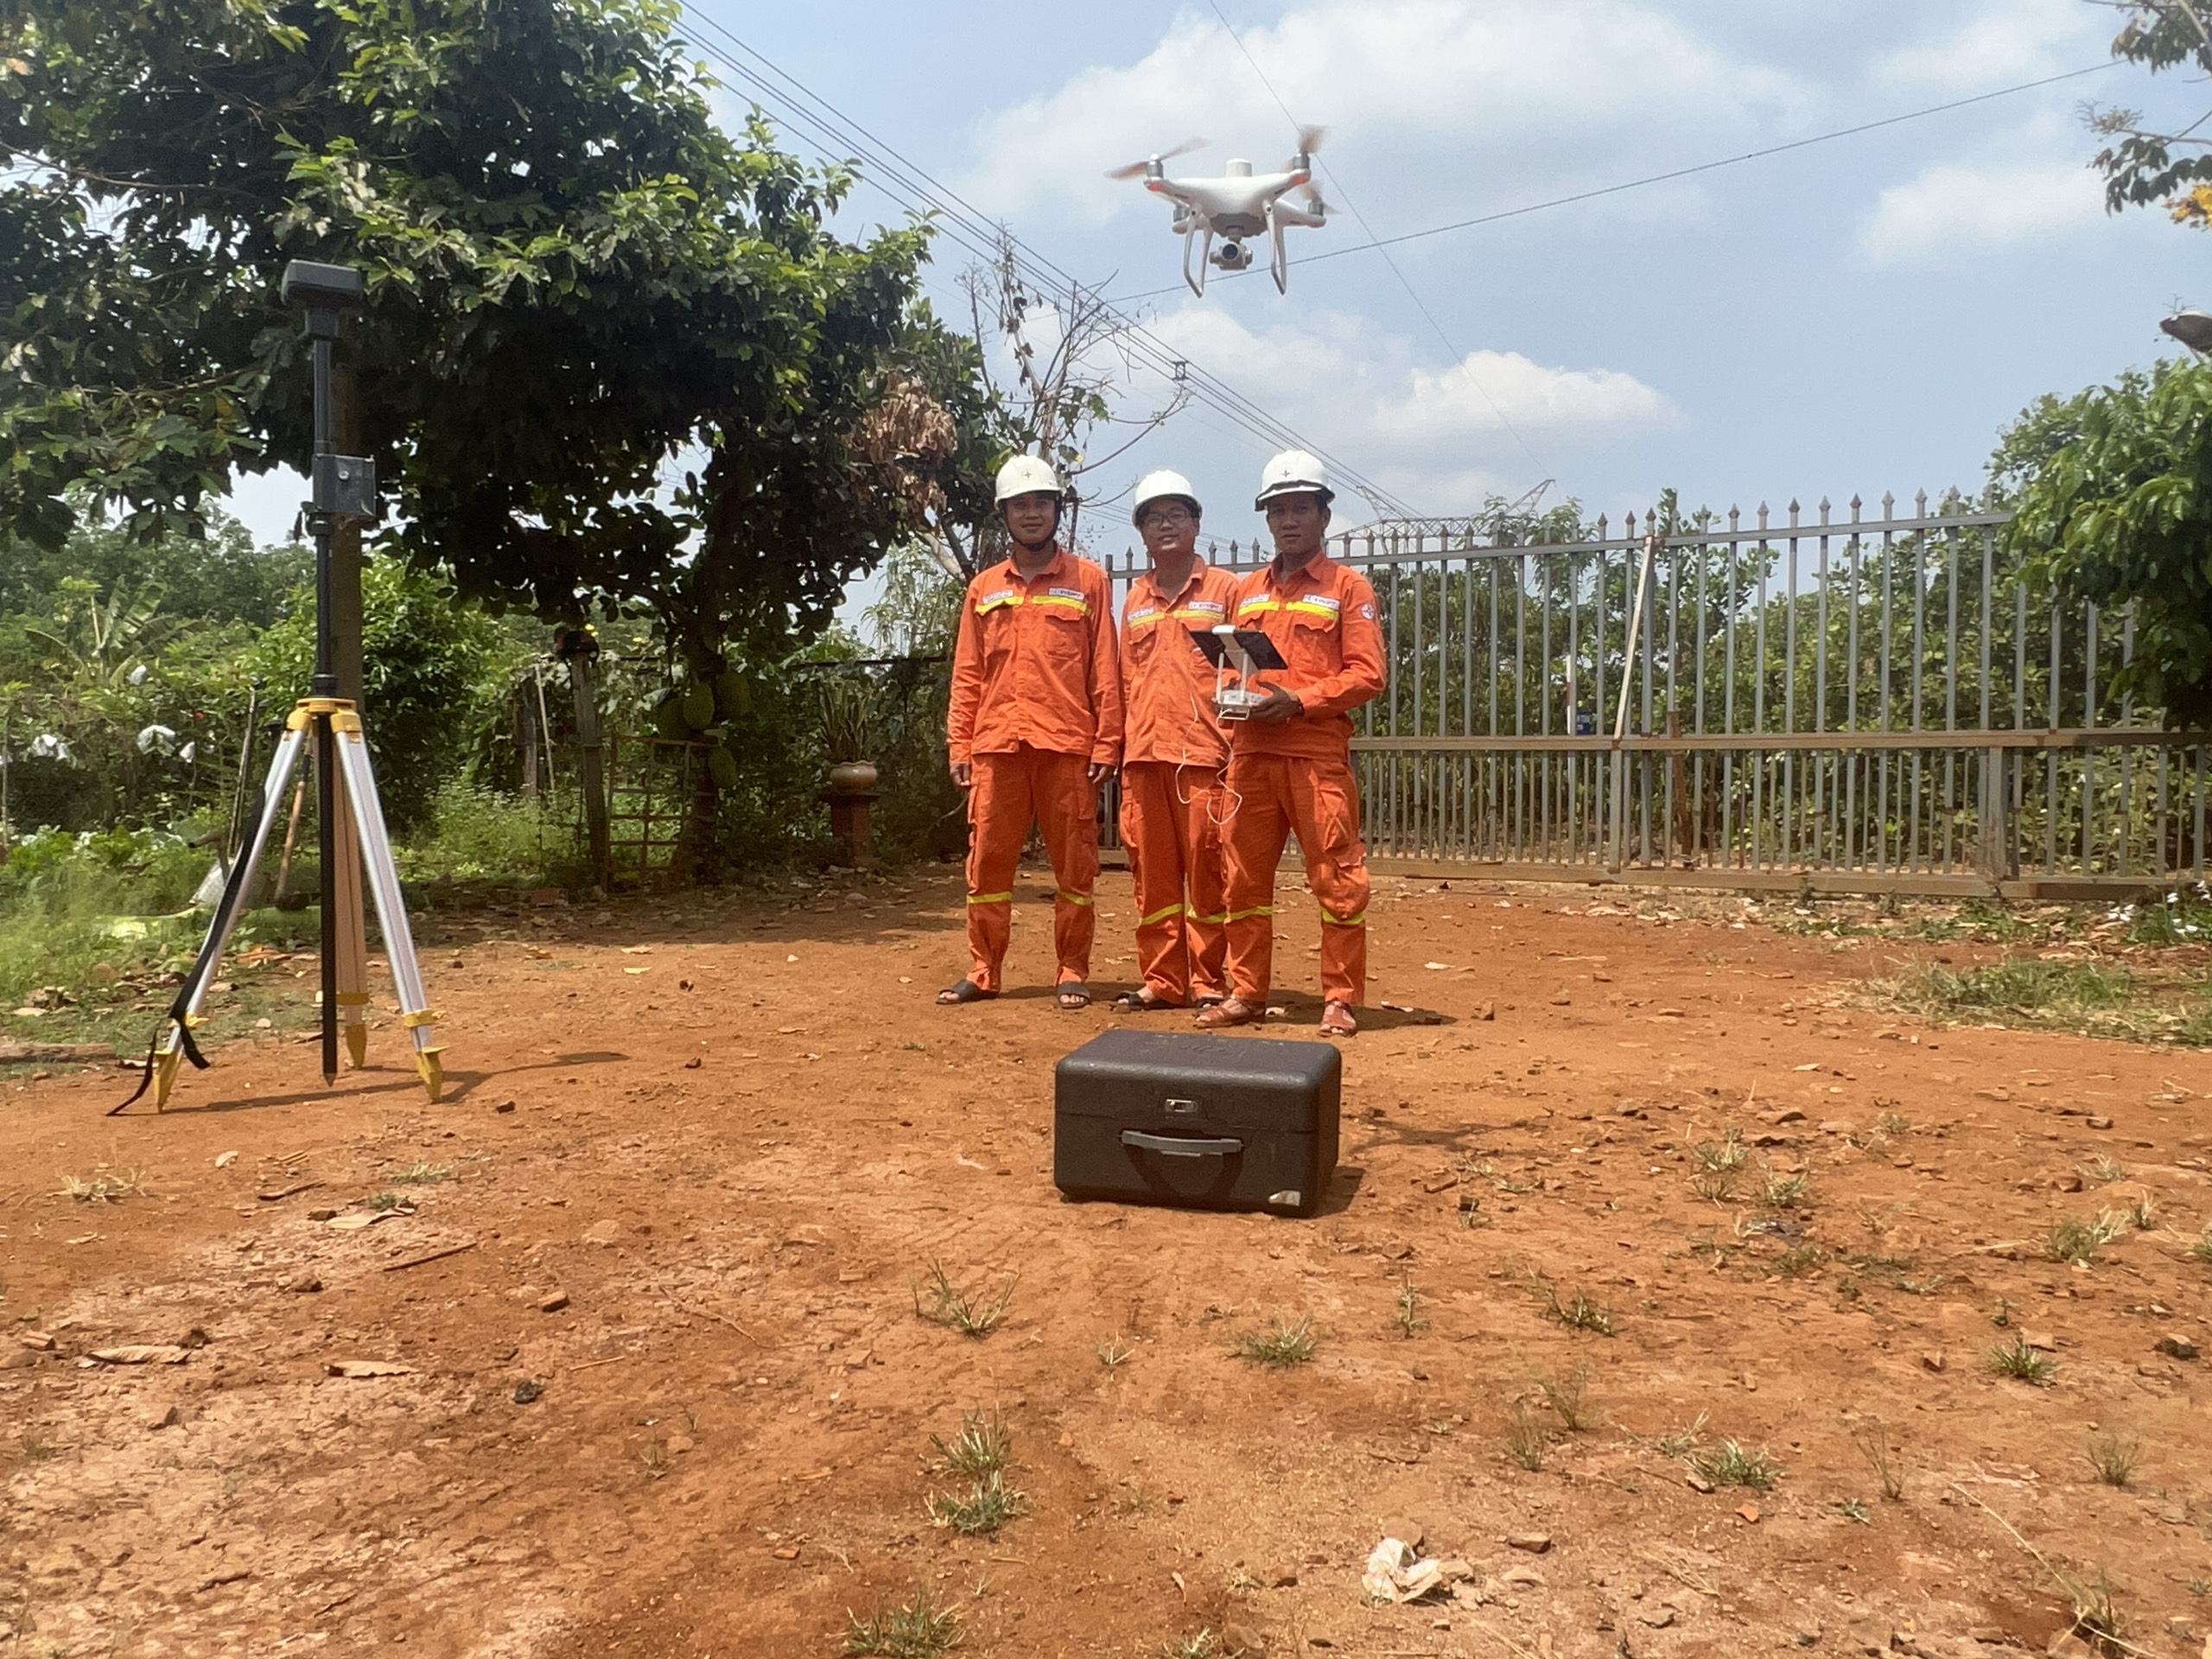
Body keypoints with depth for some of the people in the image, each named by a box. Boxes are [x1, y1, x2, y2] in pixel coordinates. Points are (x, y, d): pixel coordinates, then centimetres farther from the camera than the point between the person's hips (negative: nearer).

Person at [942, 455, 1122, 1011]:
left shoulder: (1088, 580, 6)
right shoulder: (984, 588, 15)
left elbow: (1105, 669, 1)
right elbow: (967, 674, 13)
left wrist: (1107, 742, -6)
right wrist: (959, 745, 4)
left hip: (1067, 745, -3)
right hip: (996, 746, 3)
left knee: (1074, 862, 2)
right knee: (988, 861, 4)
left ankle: (1073, 972, 12)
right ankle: (983, 972, 13)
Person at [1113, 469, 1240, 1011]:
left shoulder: (1225, 589, 5)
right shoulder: (1134, 600, 19)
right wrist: (1121, 748, 11)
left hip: (1205, 756, -4)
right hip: (1144, 758, 5)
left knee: (1206, 873, -2)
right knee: (1152, 874, 6)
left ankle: (1209, 983, 6)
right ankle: (1161, 981, 14)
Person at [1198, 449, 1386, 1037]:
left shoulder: (1348, 587, 3)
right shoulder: (1245, 591, 19)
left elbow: (1367, 675, -5)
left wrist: (1299, 700, -17)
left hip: (1318, 755, -5)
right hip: (1250, 752, 5)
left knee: (1337, 881, -3)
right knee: (1244, 878, 7)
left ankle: (1341, 1001, 5)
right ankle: (1246, 993, 16)